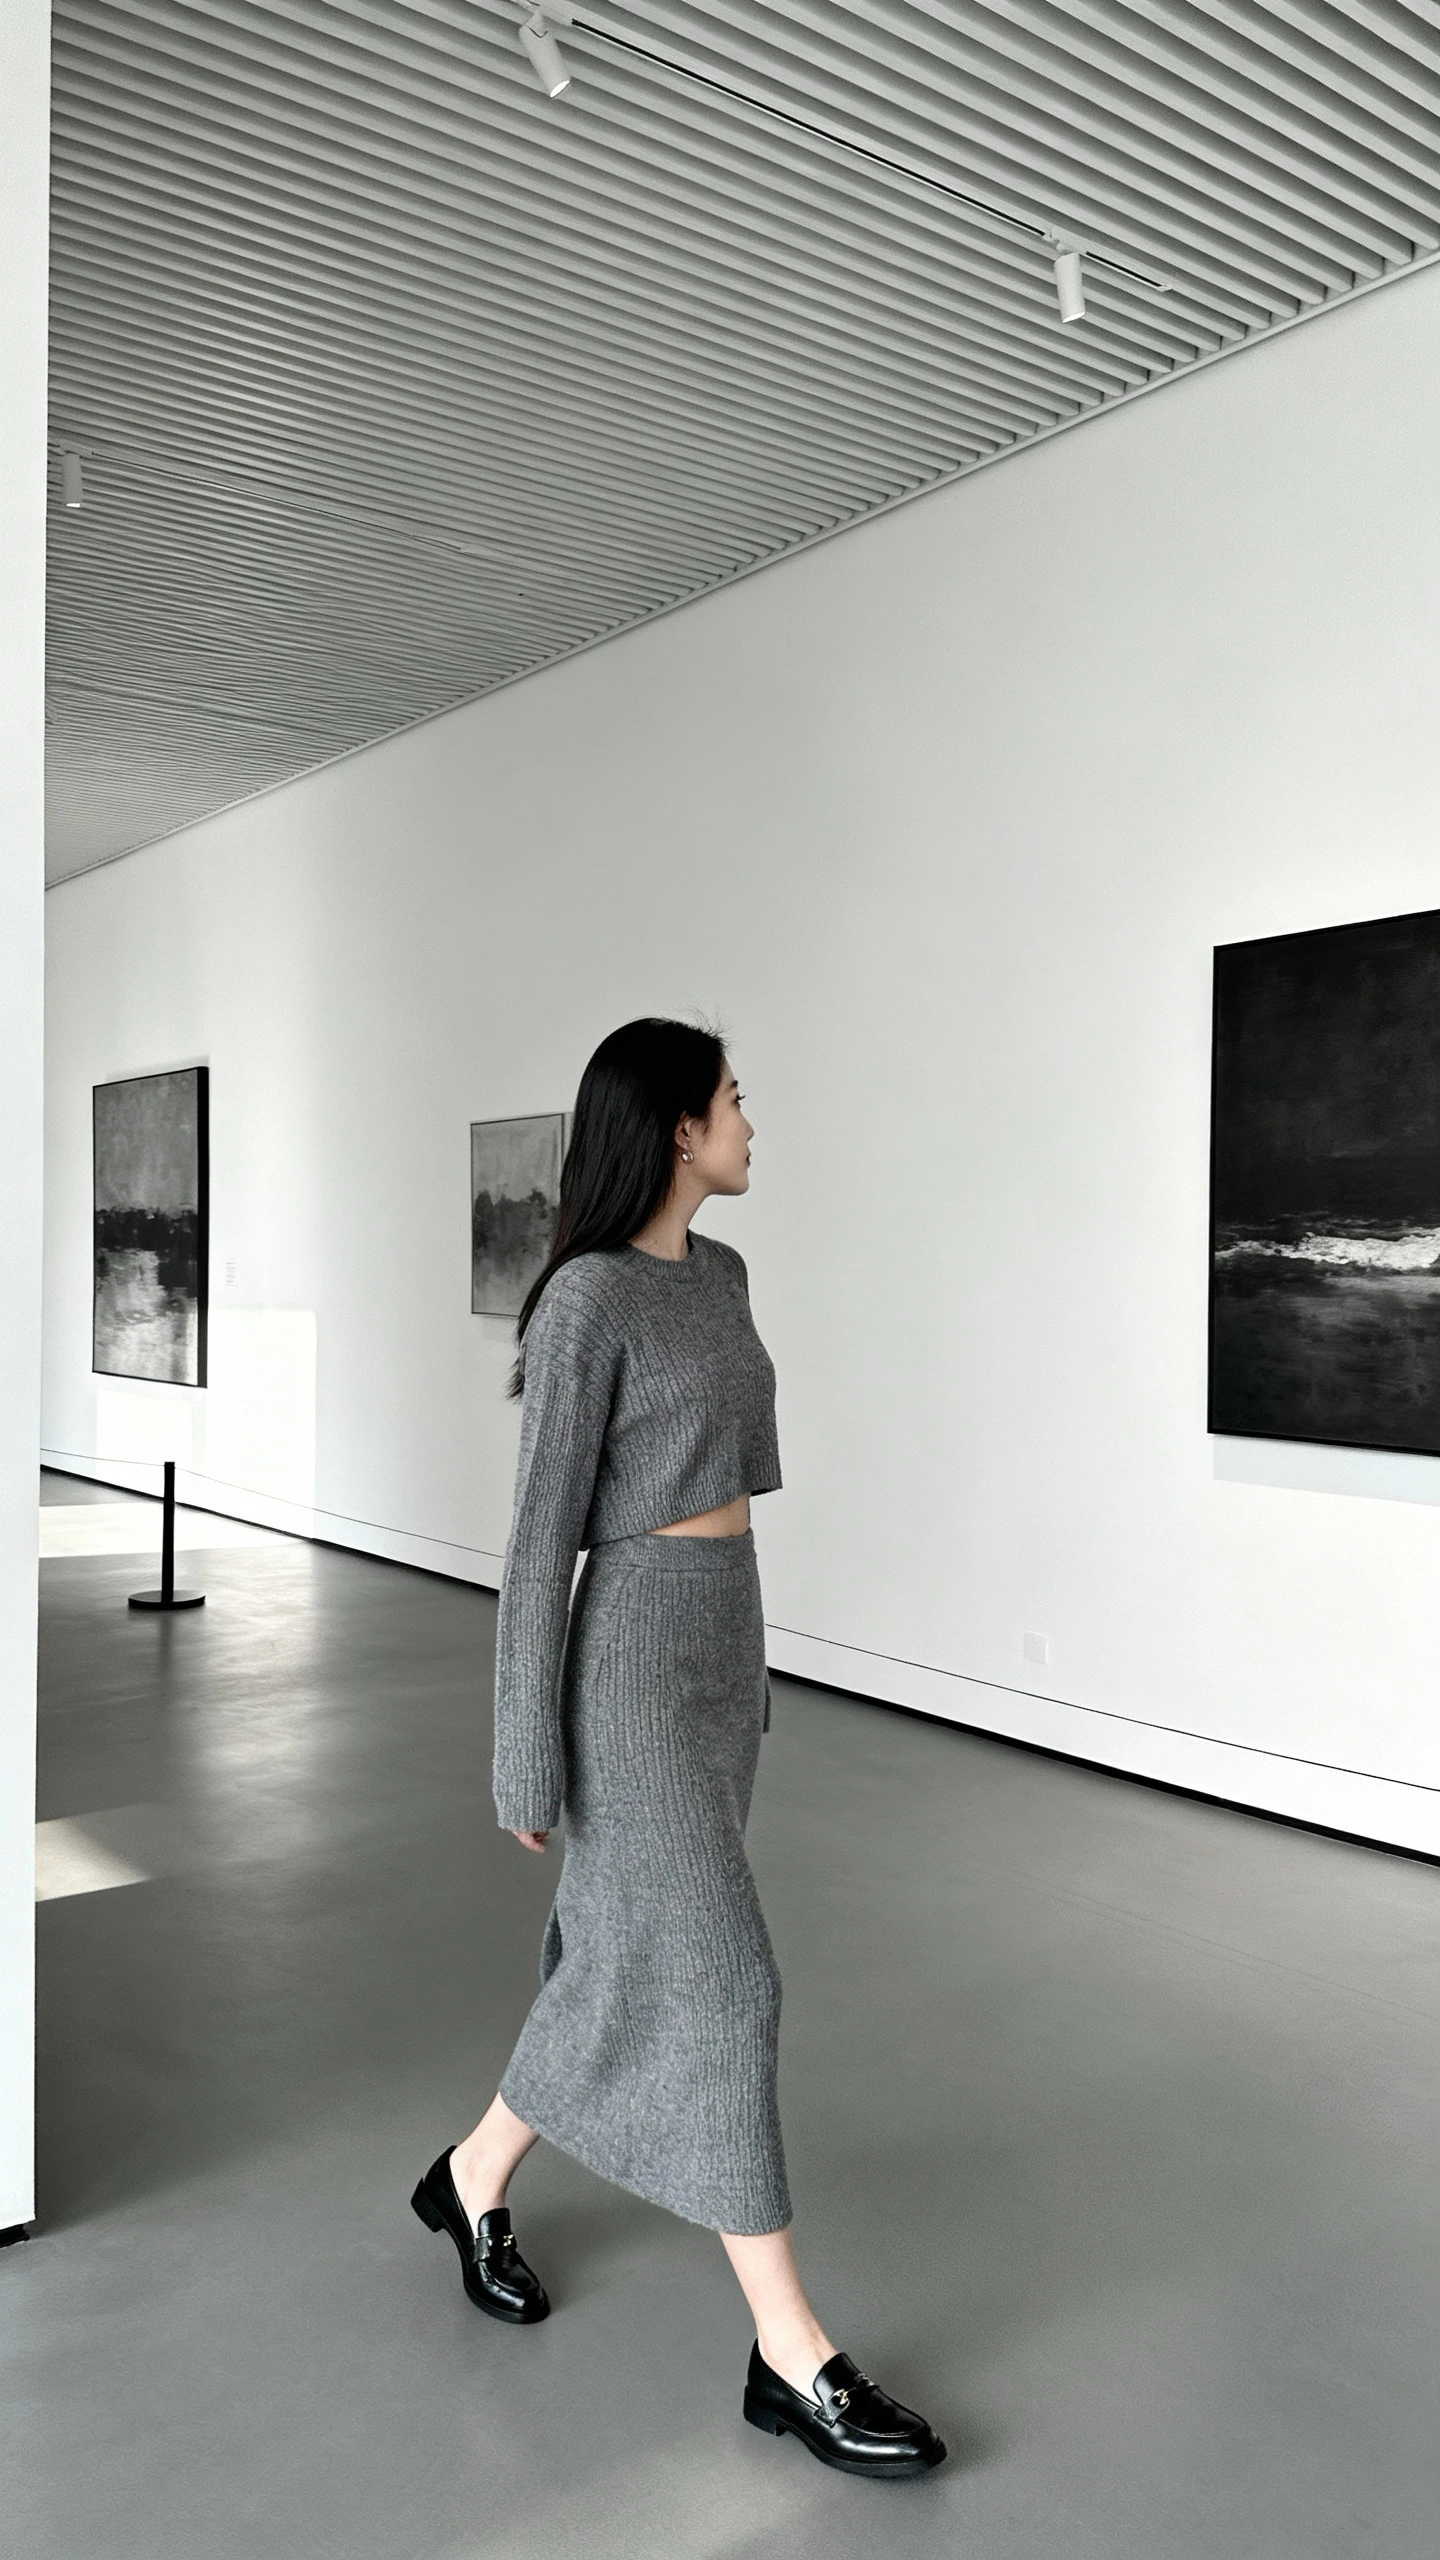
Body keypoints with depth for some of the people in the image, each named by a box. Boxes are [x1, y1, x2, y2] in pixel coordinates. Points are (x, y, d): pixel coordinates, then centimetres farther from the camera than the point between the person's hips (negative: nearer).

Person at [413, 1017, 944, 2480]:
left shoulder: (716, 1275, 9)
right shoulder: (586, 1302, -18)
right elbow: (540, 1537, -16)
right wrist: (525, 1764, -12)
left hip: (720, 1644, 9)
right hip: (633, 1662, -9)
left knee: (629, 1957, 17)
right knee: (716, 1984, -4)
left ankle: (473, 2181, 39)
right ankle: (791, 2358, 8)